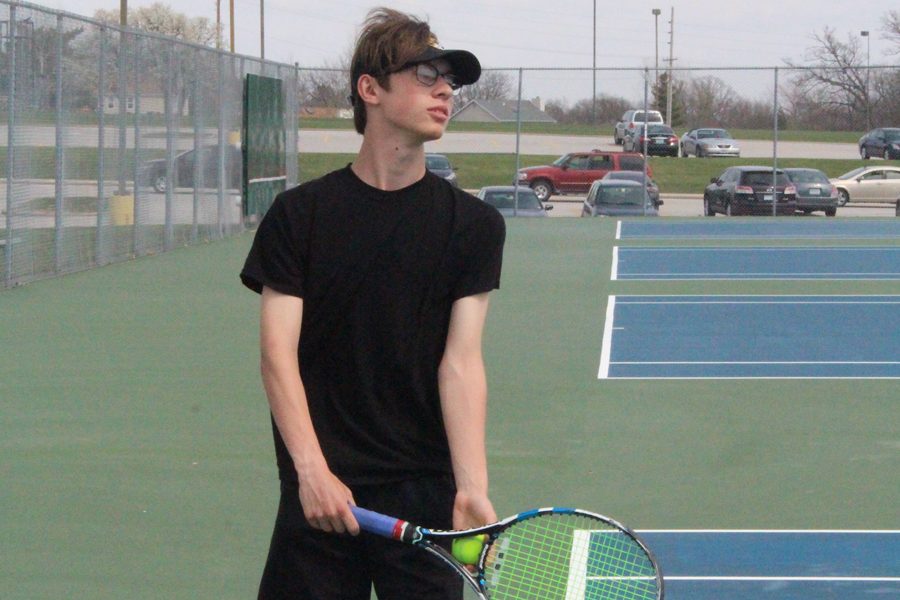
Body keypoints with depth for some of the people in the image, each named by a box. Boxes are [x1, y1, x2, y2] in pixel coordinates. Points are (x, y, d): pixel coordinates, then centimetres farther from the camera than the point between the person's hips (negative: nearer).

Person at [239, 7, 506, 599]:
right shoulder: (300, 214, 2)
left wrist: (471, 487, -18)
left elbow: (461, 361, -5)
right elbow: (278, 351, -4)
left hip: (425, 491, 0)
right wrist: (312, 469, -18)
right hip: (321, 489, 0)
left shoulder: (474, 224, 4)